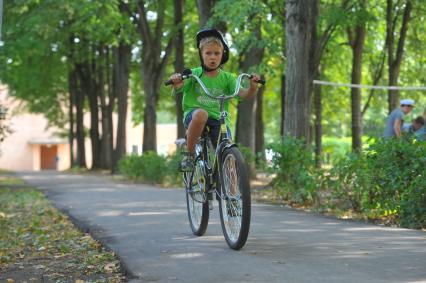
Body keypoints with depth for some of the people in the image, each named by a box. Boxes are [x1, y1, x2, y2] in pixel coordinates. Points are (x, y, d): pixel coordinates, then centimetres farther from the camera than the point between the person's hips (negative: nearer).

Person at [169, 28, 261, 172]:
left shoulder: (227, 78, 6)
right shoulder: (194, 74, 2)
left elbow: (243, 94, -8)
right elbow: (177, 90, -12)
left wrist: (253, 87, -30)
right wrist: (175, 83, -35)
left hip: (218, 119, 2)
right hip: (193, 115, -2)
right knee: (201, 114, -38)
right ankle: (189, 154, -20)